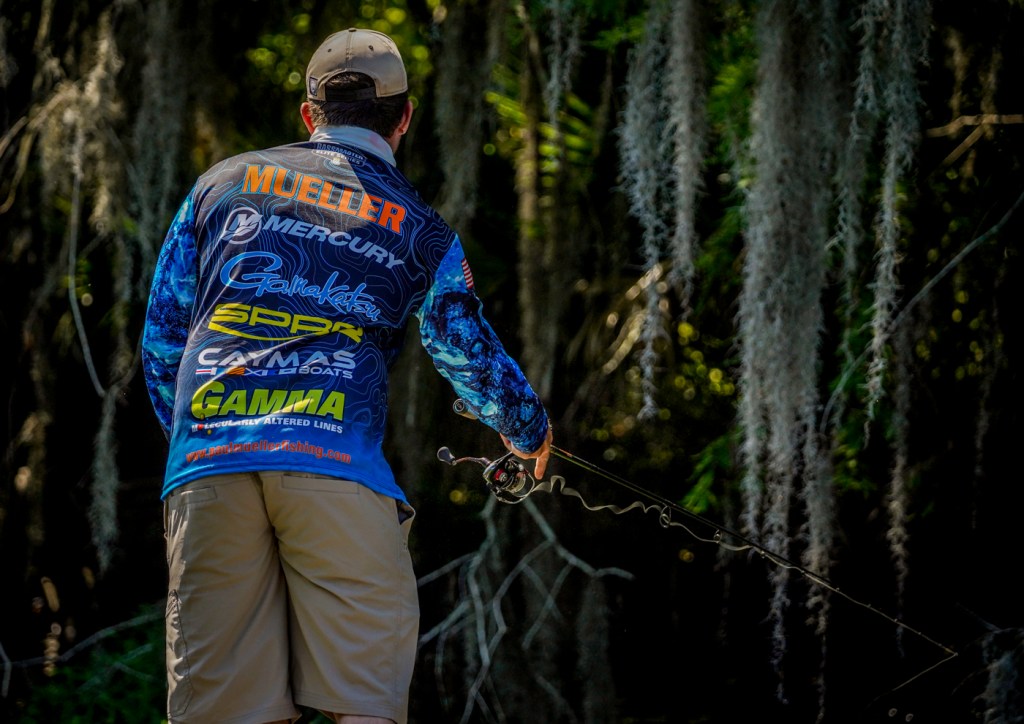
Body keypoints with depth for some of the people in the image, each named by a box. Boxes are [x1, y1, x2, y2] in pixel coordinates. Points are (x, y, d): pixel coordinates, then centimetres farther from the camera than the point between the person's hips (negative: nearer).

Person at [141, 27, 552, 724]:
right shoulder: (421, 230, 15)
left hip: (205, 467, 2)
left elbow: (162, 334, 21)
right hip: (340, 468, -2)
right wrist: (532, 432, 38)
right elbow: (472, 357, 18)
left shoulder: (221, 184, 20)